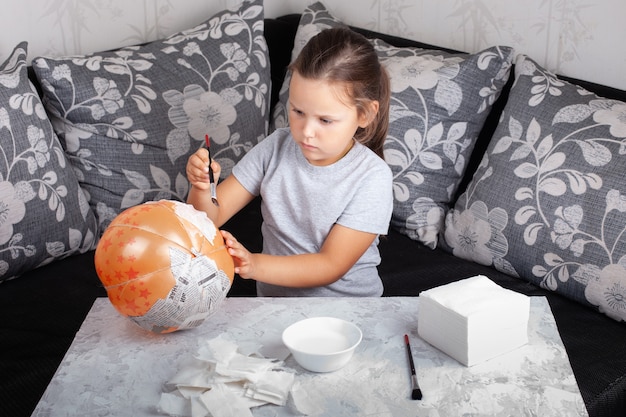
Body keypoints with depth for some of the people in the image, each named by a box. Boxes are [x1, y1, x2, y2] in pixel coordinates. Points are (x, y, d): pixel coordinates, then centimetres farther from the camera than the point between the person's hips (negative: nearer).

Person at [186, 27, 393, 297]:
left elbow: (331, 266, -16)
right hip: (273, 299, 4)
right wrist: (202, 187, -23)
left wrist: (254, 265, -29)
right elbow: (210, 217, -1)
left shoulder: (372, 177, -14)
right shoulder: (276, 148, -3)